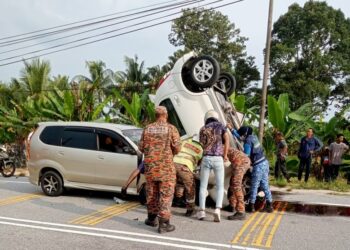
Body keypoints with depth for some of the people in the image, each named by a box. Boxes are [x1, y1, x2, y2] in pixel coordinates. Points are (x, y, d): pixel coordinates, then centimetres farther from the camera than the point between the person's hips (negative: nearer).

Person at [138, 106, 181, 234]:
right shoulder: (171, 129, -8)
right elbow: (176, 148, -10)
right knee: (166, 194, 2)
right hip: (166, 166, -3)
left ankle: (152, 218, 29)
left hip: (150, 165, 4)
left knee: (151, 192, 17)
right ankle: (164, 223, 0)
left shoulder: (147, 129, 1)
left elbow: (141, 147, 4)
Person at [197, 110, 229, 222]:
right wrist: (225, 155, 2)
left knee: (203, 186, 11)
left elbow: (203, 145, 17)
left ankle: (202, 211, 4)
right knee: (220, 186, 7)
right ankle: (217, 209, -12)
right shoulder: (220, 125, 10)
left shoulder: (202, 129, 17)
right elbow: (227, 138, -5)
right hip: (218, 159, -1)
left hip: (206, 159, 1)